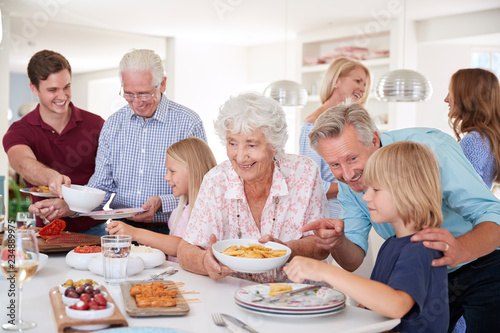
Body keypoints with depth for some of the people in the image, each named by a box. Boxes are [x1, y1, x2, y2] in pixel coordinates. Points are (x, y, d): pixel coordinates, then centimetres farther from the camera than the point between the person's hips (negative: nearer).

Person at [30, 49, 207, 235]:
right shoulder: (113, 124, 9)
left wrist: (161, 202, -22)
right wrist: (67, 206, -8)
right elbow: (101, 186, 10)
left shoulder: (189, 123, -5)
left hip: (169, 232, -4)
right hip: (122, 229, 4)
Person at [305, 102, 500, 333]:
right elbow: (352, 262, -9)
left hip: (481, 268, -4)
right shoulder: (348, 181, -9)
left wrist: (460, 250, -53)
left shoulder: (431, 147, -28)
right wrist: (337, 242, -33)